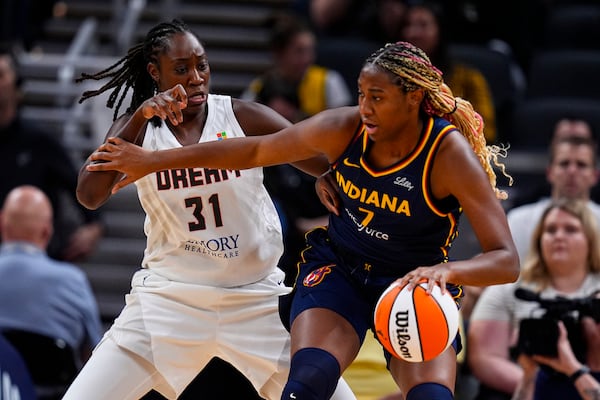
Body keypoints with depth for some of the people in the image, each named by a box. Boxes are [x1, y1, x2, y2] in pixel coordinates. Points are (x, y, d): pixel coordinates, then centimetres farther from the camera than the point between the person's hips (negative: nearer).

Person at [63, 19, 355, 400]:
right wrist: (139, 118, -26)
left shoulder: (244, 117, -6)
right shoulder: (139, 126, -2)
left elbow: (329, 163, -9)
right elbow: (89, 196, -17)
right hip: (169, 297, 0)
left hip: (256, 298, 0)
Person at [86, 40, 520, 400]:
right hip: (337, 269, 2)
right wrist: (154, 160, 3)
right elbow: (255, 150, -1)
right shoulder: (344, 128, -16)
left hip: (416, 287, -2)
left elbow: (506, 260, -27)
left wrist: (447, 270, -48)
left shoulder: (451, 156, -24)